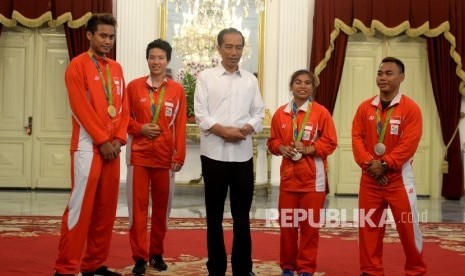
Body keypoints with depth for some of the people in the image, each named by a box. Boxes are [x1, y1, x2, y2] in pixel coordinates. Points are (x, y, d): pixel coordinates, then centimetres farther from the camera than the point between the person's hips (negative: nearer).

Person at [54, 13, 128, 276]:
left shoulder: (116, 68, 15)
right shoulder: (78, 65, -4)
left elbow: (124, 107, 12)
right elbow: (81, 108, -12)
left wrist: (119, 138, -2)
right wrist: (102, 140, -13)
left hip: (112, 146, 6)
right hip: (88, 146, -6)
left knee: (106, 208, 8)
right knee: (81, 206, -6)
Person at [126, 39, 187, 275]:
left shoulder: (177, 90, 3)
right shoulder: (134, 86, 3)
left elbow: (180, 125, 2)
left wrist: (179, 156, -3)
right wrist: (140, 128, -11)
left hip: (165, 157, 1)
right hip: (139, 156, -1)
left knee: (161, 206, 9)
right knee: (138, 206, 0)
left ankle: (157, 253, 23)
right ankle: (139, 257, 7)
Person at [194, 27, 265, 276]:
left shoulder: (250, 80, 10)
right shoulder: (206, 77, 2)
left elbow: (258, 114, 7)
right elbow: (201, 115, -5)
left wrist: (245, 129, -13)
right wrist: (224, 131, -17)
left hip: (243, 155, 2)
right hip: (214, 154, -2)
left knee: (242, 215, 7)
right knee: (214, 215, 7)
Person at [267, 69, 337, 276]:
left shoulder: (321, 112, -4)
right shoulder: (280, 113, 6)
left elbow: (330, 143, -5)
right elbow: (272, 141, 13)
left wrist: (308, 149, -17)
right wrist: (281, 148, -7)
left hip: (313, 178, -3)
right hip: (288, 176, 3)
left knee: (310, 225, 3)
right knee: (286, 223, 8)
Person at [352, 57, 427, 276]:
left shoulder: (411, 108, -5)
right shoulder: (365, 107, 6)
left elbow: (409, 143, -13)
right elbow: (357, 138, 0)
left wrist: (384, 164, -18)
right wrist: (368, 163, -14)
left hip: (399, 177, -3)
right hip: (369, 177, 3)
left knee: (408, 226, 2)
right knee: (368, 226, 7)